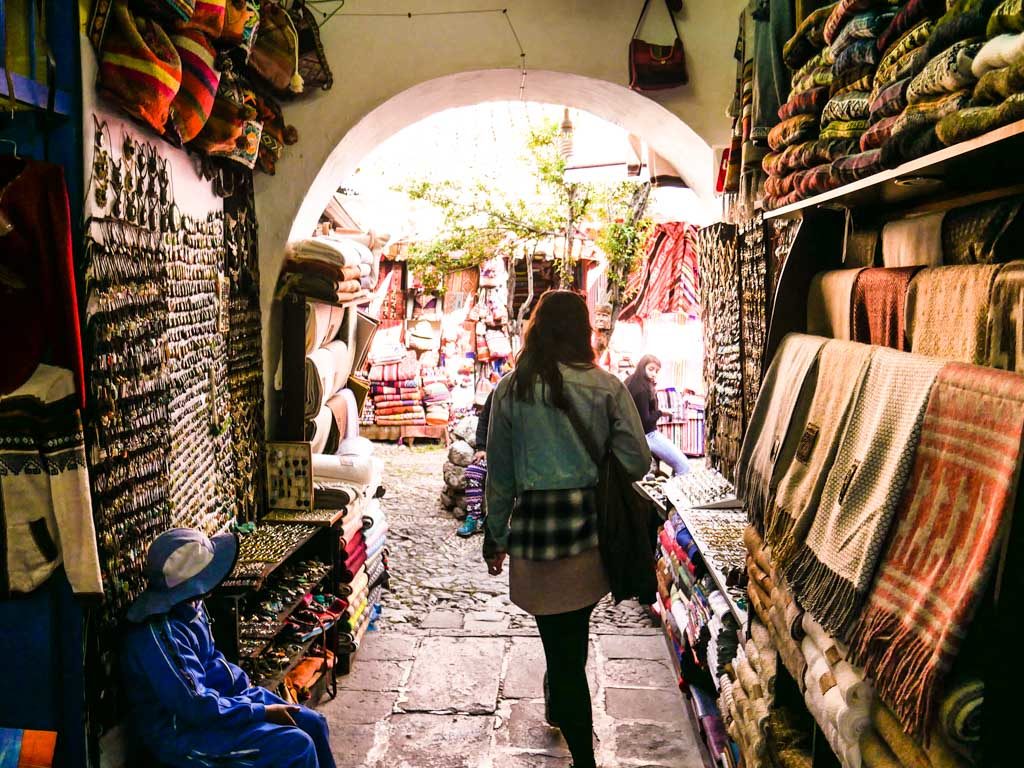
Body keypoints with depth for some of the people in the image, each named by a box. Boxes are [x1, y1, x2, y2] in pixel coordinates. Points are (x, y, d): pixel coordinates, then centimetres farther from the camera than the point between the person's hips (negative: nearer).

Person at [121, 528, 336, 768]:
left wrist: (246, 685, 0)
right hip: (181, 730, -9)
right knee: (296, 746, -19)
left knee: (313, 724, 4)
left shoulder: (189, 606, -2)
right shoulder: (160, 636, -30)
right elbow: (197, 708, -26)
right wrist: (262, 711, -18)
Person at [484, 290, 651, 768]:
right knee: (572, 634, 23)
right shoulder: (606, 387, -4)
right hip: (594, 529, 2)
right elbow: (637, 462, -5)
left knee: (561, 641, 9)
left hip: (538, 527, -1)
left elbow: (499, 474, 3)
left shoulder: (510, 390, -2)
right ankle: (560, 707, 46)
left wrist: (497, 538, 13)